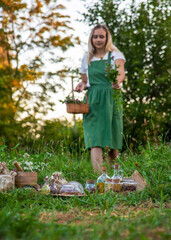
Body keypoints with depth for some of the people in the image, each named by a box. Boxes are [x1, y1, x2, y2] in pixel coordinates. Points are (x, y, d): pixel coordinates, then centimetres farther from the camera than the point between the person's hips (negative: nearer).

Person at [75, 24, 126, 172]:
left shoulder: (115, 55, 5)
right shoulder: (87, 58, 15)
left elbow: (121, 73, -15)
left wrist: (118, 82, -37)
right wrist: (81, 86, -1)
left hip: (111, 99, -1)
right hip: (93, 101, 2)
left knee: (113, 138, 1)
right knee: (95, 140, -12)